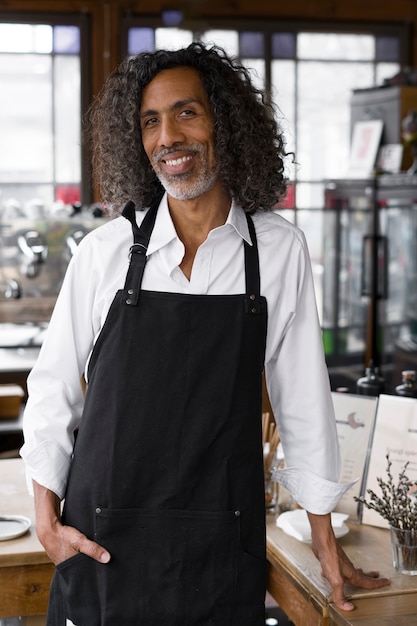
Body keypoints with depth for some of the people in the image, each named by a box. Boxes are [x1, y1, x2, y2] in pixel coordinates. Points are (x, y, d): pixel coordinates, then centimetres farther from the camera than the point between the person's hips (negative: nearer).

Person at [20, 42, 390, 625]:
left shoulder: (280, 249, -4)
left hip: (224, 547, 0)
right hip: (103, 544, 0)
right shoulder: (105, 249, -5)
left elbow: (302, 396, 2)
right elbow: (52, 390, 4)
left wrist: (323, 534, 6)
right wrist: (47, 521, -1)